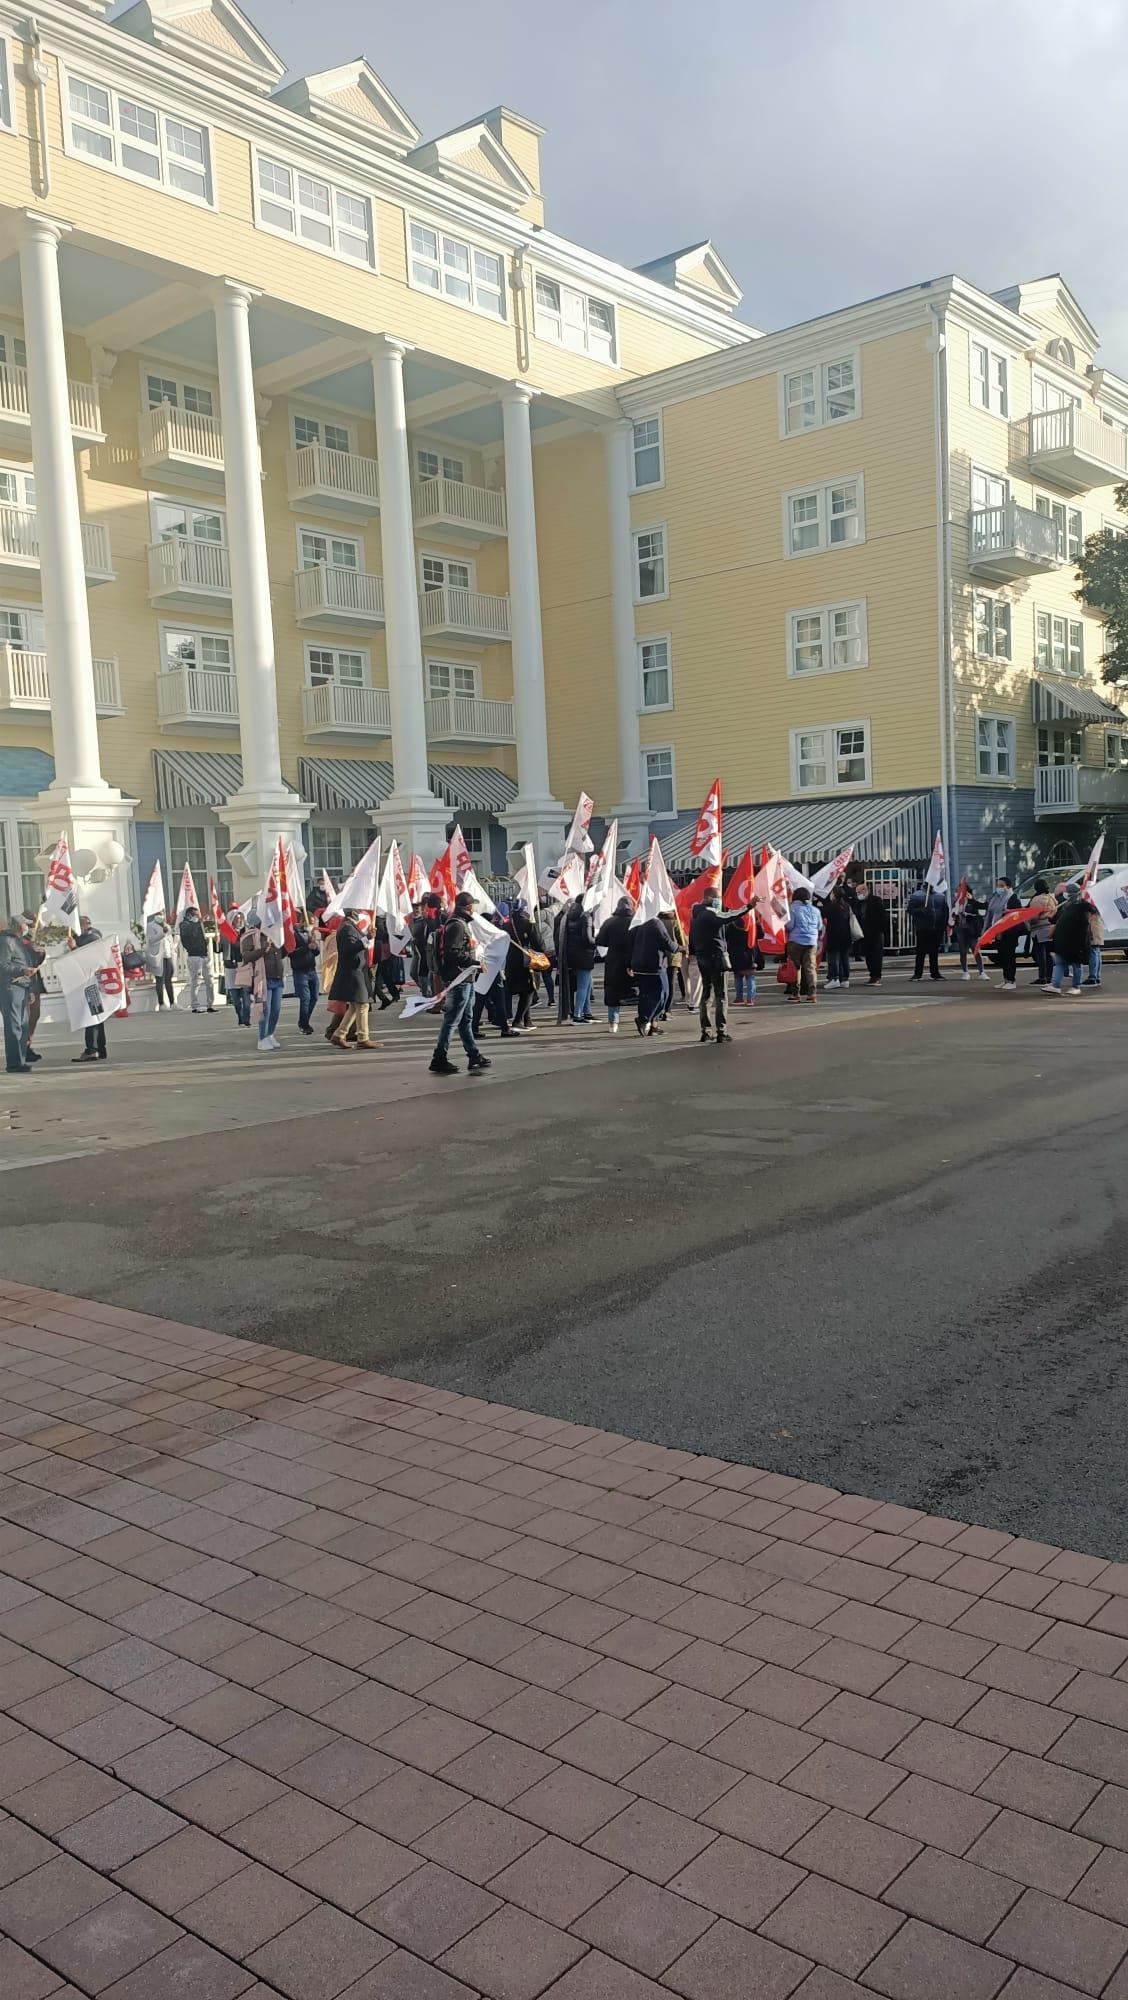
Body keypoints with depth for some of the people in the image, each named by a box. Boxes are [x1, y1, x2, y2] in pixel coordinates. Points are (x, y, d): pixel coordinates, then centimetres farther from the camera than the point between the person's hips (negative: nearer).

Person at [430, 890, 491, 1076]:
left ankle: (475, 1057, 21)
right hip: (458, 980, -11)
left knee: (466, 1019, 15)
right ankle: (439, 1059, -3)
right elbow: (453, 954, -23)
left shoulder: (463, 924, 17)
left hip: (466, 980, 11)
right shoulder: (456, 925, -15)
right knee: (451, 1020, -6)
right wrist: (475, 961, -19)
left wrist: (476, 959, 11)